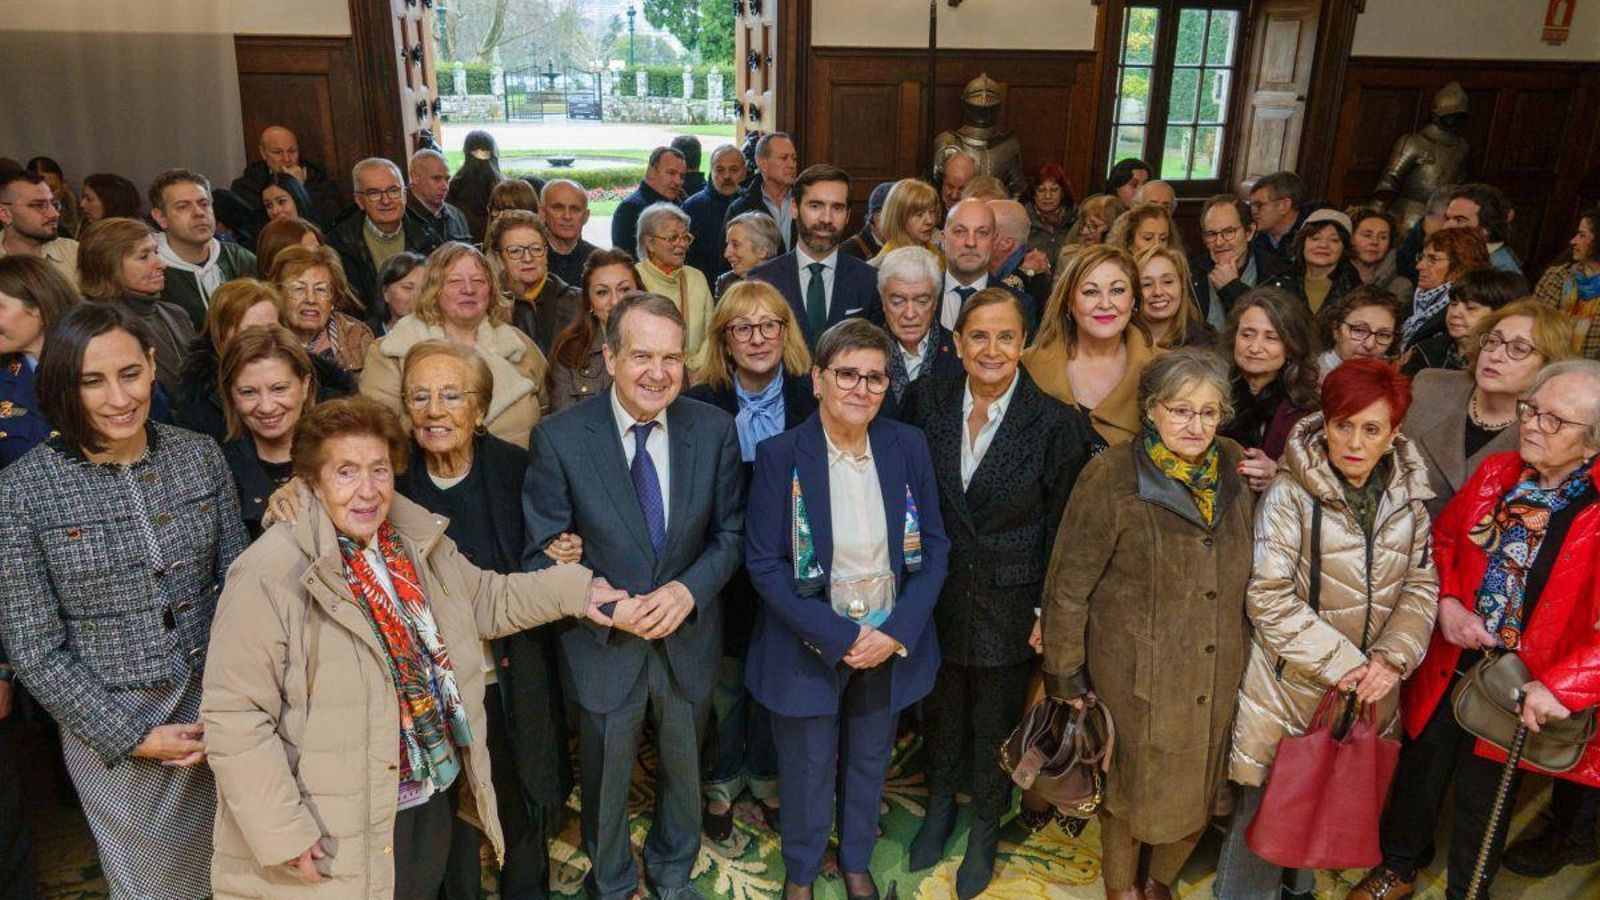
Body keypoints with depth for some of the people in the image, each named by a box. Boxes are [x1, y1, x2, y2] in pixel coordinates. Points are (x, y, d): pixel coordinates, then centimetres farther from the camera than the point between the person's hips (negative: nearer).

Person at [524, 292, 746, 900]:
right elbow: (542, 555, -12)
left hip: (688, 639, 2)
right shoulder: (559, 439, -17)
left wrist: (689, 589, -20)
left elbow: (730, 532, -3)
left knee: (683, 773, 25)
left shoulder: (715, 429, -10)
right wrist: (609, 607, -24)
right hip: (603, 646, -2)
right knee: (606, 783, 21)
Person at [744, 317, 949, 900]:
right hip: (810, 647, -3)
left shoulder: (908, 446, -6)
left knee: (869, 763, 22)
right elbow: (764, 564, -15)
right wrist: (840, 638, -19)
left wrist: (896, 632, -14)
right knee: (807, 769, 15)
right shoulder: (780, 455, -15)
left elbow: (934, 547, -2)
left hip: (890, 644, 3)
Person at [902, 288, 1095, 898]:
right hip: (938, 591, 2)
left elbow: (1063, 528, -9)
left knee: (997, 721, 17)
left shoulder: (1055, 422, -16)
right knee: (940, 706, 22)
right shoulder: (927, 401, -8)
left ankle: (985, 829, 43)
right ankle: (940, 806, 49)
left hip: (1009, 601, -2)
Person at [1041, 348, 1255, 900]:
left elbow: (1241, 572, 13)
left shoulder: (1234, 468, -1)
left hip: (1218, 679, 5)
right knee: (1131, 792, 14)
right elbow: (1067, 588, -12)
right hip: (1135, 679, -5)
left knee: (1201, 793, 18)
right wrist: (1067, 678, -8)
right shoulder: (1111, 479, -17)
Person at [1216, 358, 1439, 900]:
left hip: (1369, 691, 5)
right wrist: (1342, 664, -17)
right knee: (1266, 802, 5)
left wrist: (1393, 657, -10)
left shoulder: (1407, 496, 2)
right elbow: (1268, 596, -18)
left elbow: (1421, 585, 4)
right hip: (1290, 686, -5)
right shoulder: (1290, 494, -15)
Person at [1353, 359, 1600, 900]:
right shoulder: (1495, 475, -4)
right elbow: (1443, 539, 9)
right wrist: (1446, 602, -7)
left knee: (1483, 796, 18)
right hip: (1453, 663, 3)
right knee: (1419, 770, 20)